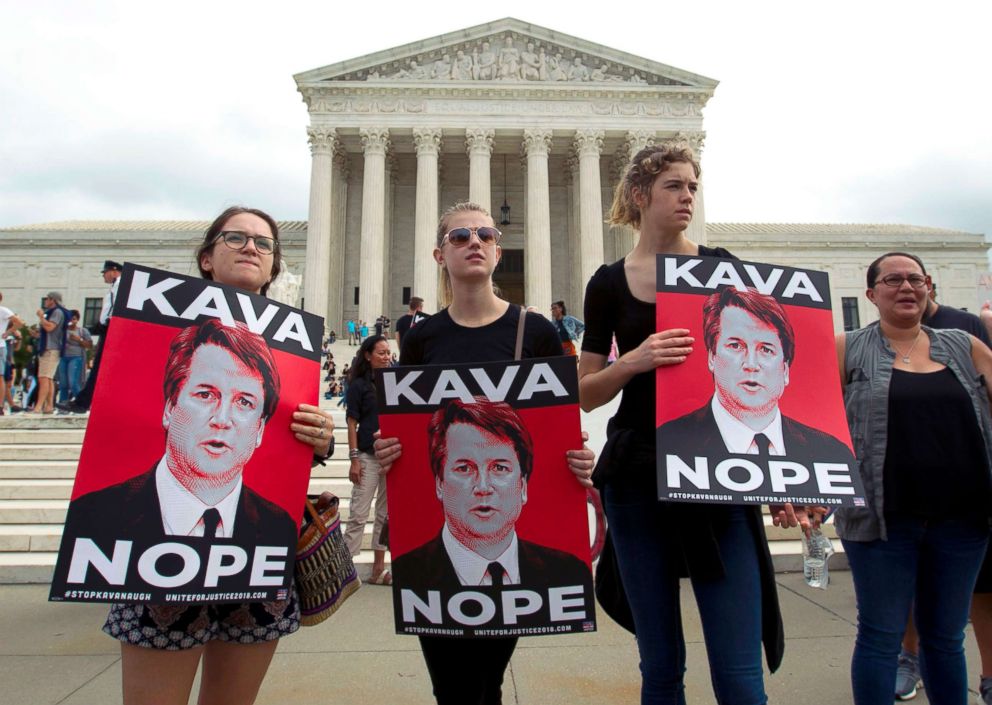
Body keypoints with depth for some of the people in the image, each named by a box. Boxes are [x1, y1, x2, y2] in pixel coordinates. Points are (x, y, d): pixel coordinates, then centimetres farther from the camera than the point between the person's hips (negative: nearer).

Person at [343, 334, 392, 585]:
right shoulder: (359, 385, -2)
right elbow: (352, 423, -4)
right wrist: (354, 458, -10)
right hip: (368, 456, -5)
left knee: (386, 514, 10)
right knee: (359, 514, -2)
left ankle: (378, 568, 19)